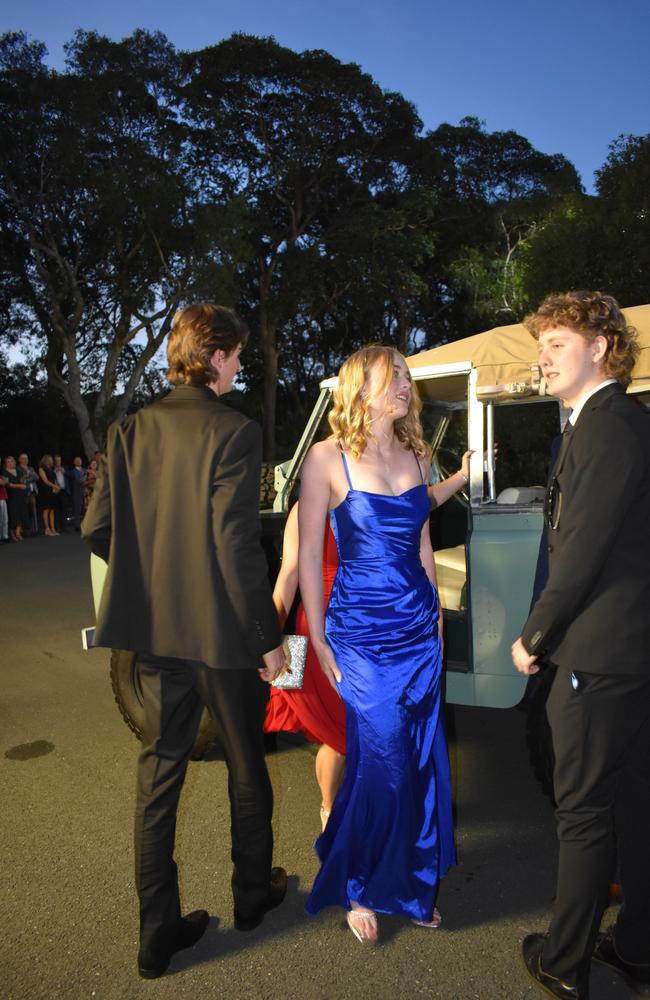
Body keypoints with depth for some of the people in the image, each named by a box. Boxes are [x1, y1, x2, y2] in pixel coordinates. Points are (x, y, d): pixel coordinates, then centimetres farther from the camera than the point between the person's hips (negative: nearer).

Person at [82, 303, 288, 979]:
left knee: (158, 772, 16)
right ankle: (253, 893, 39)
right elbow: (236, 547, -21)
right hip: (221, 632, -4)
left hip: (153, 632, 5)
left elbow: (96, 528, 0)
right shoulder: (233, 433, -16)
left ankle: (157, 931, 27)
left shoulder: (130, 430, 1)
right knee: (245, 767, 18)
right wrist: (267, 639, -13)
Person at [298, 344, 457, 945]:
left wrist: (437, 615, 13)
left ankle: (412, 882, 35)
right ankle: (358, 889, 29)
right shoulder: (328, 457, -9)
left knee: (422, 760, 12)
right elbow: (308, 555, -7)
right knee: (381, 764, 1)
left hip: (419, 629, 5)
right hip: (362, 633, -5)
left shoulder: (413, 455, 8)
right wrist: (318, 641, -6)